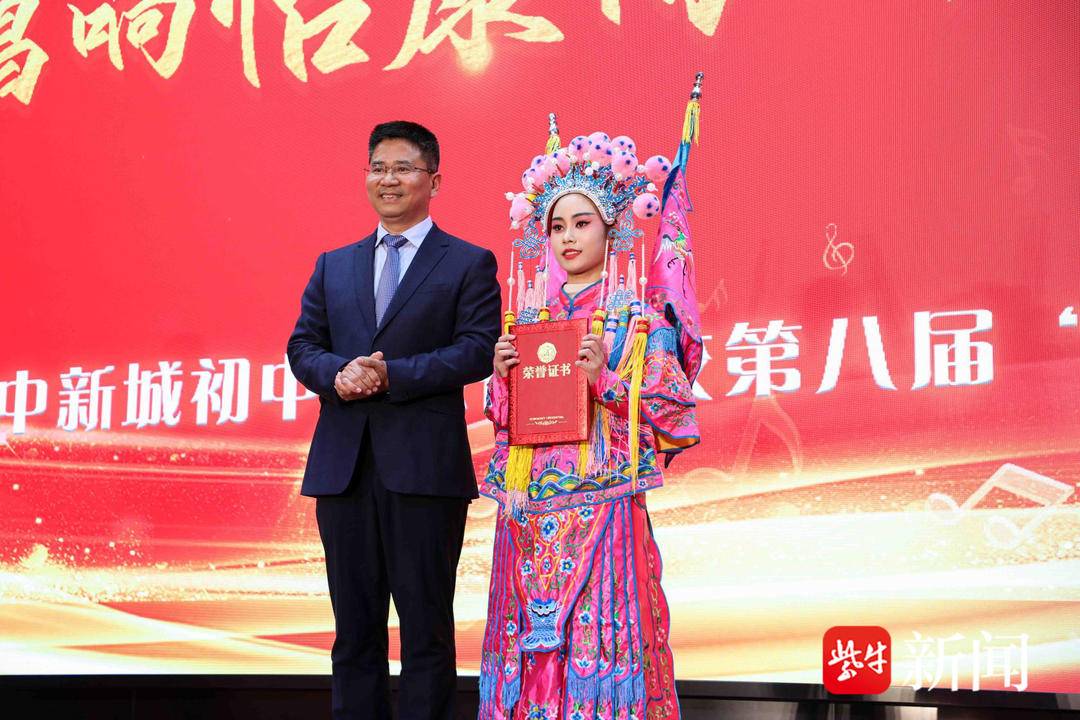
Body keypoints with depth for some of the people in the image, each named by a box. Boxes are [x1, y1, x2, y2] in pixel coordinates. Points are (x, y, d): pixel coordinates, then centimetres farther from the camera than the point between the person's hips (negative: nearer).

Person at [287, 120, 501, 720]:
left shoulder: (470, 264, 4)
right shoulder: (334, 266, 18)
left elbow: (478, 350, -7)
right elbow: (302, 346, 11)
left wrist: (392, 374, -17)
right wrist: (336, 374, -11)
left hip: (425, 464, -4)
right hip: (343, 463, 4)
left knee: (426, 621, 1)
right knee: (354, 624, 10)